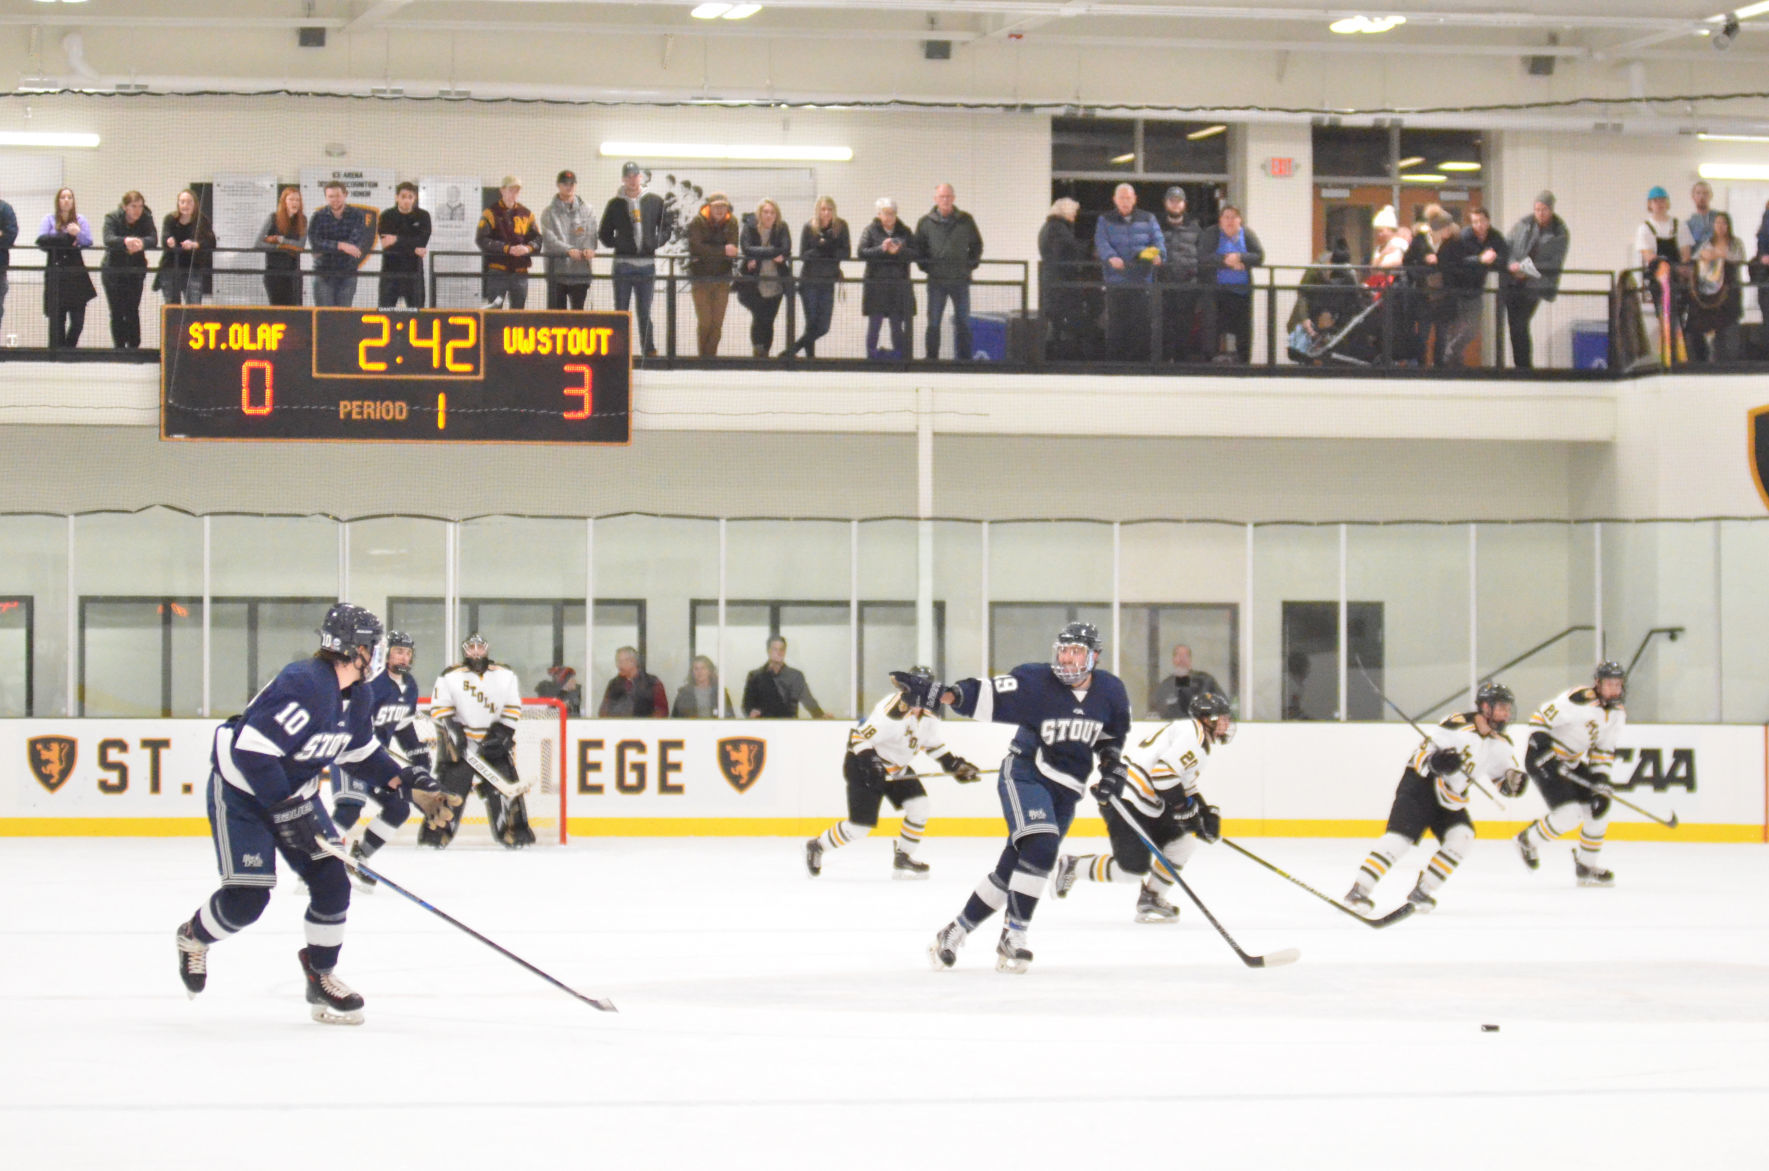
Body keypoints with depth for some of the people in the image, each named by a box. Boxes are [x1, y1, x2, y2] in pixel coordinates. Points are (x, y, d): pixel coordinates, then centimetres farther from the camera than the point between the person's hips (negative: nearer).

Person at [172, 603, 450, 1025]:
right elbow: (251, 751, -35)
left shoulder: (355, 694, -1)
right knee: (247, 897, -10)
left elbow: (362, 751, 16)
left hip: (294, 790, 8)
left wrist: (407, 782, 3)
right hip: (240, 790, -8)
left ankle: (321, 976, 14)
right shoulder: (305, 686, -31)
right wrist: (286, 812, -32)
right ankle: (194, 937, 21)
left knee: (331, 879, -2)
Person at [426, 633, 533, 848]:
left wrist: (502, 732, -8)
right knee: (451, 783, -8)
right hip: (460, 740, -2)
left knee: (504, 785, -6)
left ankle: (513, 831, 1)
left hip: (493, 740, 2)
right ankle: (436, 832, -4)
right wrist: (453, 730, -16)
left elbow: (513, 709, 6)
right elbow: (439, 709, -2)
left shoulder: (505, 676, 7)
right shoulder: (450, 677, 1)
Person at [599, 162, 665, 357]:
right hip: (623, 264, 0)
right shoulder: (615, 204, 5)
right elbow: (605, 233, 10)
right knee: (621, 311, 1)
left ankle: (649, 348, 9)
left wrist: (656, 242, -2)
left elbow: (667, 227, 12)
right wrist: (617, 245, -4)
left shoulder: (655, 202, 6)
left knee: (644, 311, 5)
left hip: (647, 264, 0)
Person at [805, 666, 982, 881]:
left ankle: (902, 857, 11)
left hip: (897, 767, 8)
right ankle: (816, 846, 14)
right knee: (861, 825, -9)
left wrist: (953, 763, 6)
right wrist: (870, 763, -37)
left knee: (919, 805, -7)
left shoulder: (929, 715, -5)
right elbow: (859, 736, -28)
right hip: (862, 766, -8)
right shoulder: (892, 710, -31)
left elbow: (933, 742, 13)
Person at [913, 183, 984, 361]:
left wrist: (971, 264, 5)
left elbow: (977, 245, 14)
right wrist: (925, 266, 0)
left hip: (961, 280, 1)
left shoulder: (965, 221, 3)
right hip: (936, 281, -1)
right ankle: (931, 358, 7)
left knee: (963, 323, 6)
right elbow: (917, 248, 9)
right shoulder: (926, 222, 1)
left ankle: (963, 359, 12)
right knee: (933, 323, 2)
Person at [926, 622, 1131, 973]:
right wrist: (947, 694, -39)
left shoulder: (1110, 691, 0)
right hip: (1024, 773, -5)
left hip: (1065, 790, 5)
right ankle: (1013, 937, -18)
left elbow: (1113, 736, 17)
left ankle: (956, 931, 19)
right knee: (1041, 846, -27)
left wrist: (1113, 769, 4)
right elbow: (987, 697, -22)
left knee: (1013, 868, 6)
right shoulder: (1036, 682, -15)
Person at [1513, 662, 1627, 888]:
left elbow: (1604, 752, 7)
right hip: (1544, 758, -8)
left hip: (1571, 762, 8)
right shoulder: (1580, 701, -25)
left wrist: (1601, 784, -3)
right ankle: (1529, 840, 8)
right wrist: (1541, 748, -28)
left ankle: (1586, 867, 18)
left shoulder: (1618, 714, 1)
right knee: (1570, 814, -18)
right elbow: (1539, 718, -22)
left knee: (1599, 809, 3)